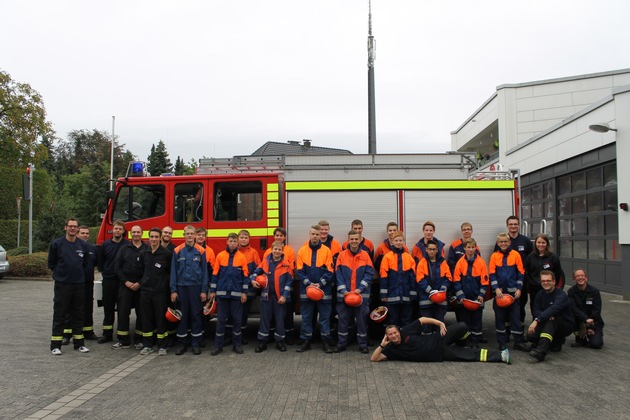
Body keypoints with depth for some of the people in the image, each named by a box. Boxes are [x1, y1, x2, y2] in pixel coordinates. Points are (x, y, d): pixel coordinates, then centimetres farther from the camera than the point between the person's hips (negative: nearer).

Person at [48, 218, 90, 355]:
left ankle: (78, 343, 17)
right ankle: (55, 345, 7)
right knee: (59, 314, 0)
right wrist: (61, 273, 8)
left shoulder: (83, 245, 5)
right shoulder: (56, 244, -4)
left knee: (78, 314, 9)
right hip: (62, 284, -3)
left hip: (79, 284, 3)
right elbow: (51, 263, 4)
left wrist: (78, 274, 12)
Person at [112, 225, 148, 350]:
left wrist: (140, 283, -9)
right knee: (123, 312, 0)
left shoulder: (147, 249, 3)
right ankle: (123, 340, 8)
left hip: (141, 286, -1)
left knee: (141, 313, 2)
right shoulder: (124, 248, 7)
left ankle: (139, 340, 12)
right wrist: (126, 281, -6)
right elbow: (118, 267, 4)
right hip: (125, 285, 1)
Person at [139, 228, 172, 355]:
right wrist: (142, 282, 11)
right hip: (145, 290, 5)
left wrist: (166, 284, -7)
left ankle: (162, 346, 11)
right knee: (146, 318, 9)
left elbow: (171, 272, -3)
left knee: (161, 318, 2)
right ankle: (148, 345, 19)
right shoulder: (145, 253, 9)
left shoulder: (167, 253, -6)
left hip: (160, 291, -5)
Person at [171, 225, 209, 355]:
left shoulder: (201, 251, 1)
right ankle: (183, 343, 17)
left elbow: (204, 271, 1)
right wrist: (173, 290, -2)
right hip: (181, 286, 1)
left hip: (196, 286, -1)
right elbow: (173, 271, 4)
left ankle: (196, 343, 13)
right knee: (182, 315, 6)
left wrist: (204, 291, -3)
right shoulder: (177, 251, 3)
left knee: (196, 314, 4)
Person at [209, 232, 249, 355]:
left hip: (236, 293, 0)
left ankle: (237, 344, 17)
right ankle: (218, 345, 14)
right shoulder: (220, 256, 1)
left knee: (237, 319, 6)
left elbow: (245, 276, 1)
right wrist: (212, 291, 3)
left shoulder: (242, 257, 0)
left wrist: (244, 292, -3)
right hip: (222, 293, 0)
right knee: (221, 319, 5)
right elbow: (215, 274, 4)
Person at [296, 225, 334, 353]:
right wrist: (309, 283, -12)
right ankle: (306, 341, 18)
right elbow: (299, 271, 0)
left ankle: (326, 341, 15)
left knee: (325, 317, 5)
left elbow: (329, 271, -4)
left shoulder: (326, 250, -1)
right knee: (306, 317, 8)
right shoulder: (302, 251, 3)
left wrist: (320, 284, -14)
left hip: (324, 290, -1)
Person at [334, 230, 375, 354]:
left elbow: (370, 273, -4)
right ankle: (341, 343, 18)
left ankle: (363, 344, 18)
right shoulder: (342, 255, 2)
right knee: (343, 319, 7)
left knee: (361, 319, 6)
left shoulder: (365, 255, 1)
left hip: (361, 294, 0)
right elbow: (338, 274, -1)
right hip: (344, 294, 1)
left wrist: (360, 288, -13)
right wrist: (343, 290, -12)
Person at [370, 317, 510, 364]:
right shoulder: (392, 349, -7)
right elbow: (374, 359, -11)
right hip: (440, 355, 0)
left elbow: (422, 319, -3)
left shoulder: (406, 331, -9)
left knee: (462, 327, -17)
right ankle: (500, 356, 6)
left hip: (437, 340, 1)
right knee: (472, 356, -8)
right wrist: (382, 345, -23)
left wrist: (440, 323, -12)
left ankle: (458, 345, 16)